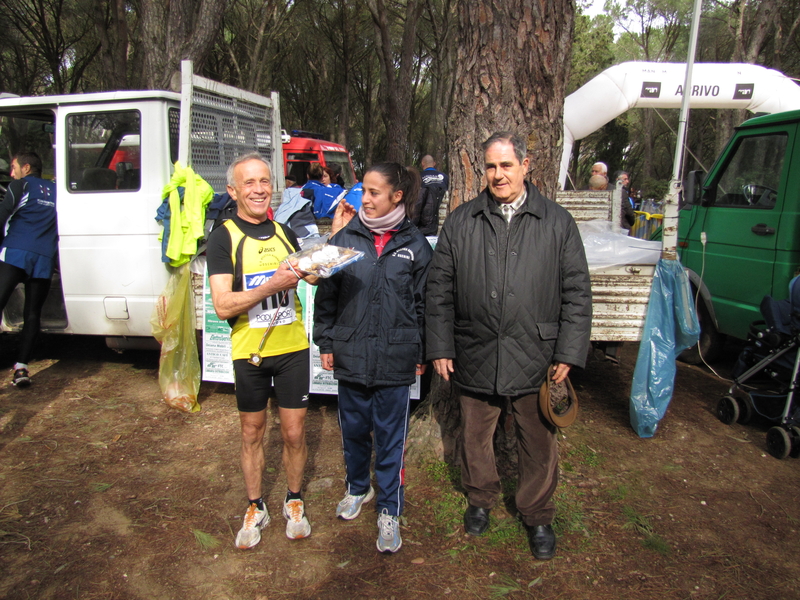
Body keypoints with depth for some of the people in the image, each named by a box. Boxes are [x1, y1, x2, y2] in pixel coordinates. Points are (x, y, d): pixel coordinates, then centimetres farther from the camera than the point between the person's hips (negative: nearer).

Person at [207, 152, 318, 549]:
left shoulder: (284, 233, 8)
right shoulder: (224, 238, -7)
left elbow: (311, 275, 18)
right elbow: (223, 305, -18)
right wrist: (272, 285, -28)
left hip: (292, 348, 3)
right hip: (249, 352, -2)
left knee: (294, 433, 8)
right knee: (252, 433, 13)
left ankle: (294, 502, 31)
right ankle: (255, 508, 32)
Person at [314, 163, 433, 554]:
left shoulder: (415, 245, -2)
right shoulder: (345, 239, 1)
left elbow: (424, 304, 2)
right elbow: (326, 296, 6)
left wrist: (422, 353, 3)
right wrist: (325, 342, 5)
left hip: (395, 358, -2)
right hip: (350, 355, 2)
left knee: (390, 436, 7)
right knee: (353, 428, 18)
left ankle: (389, 511, 25)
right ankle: (357, 488, 43)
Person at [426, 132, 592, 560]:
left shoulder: (557, 222, 1)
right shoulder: (460, 223, 4)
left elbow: (576, 293, 1)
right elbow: (440, 290, 5)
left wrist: (568, 353, -4)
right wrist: (440, 347, 1)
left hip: (535, 359, -1)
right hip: (475, 358, 1)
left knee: (538, 444, 12)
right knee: (474, 437, 17)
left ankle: (538, 516, 36)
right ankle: (480, 499, 43)